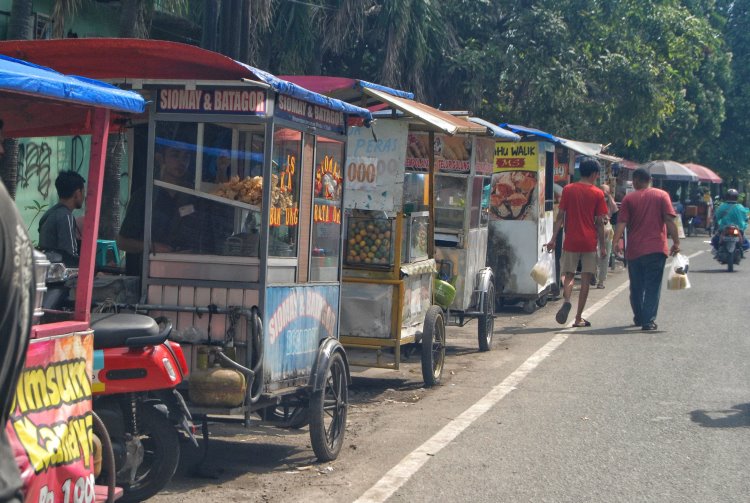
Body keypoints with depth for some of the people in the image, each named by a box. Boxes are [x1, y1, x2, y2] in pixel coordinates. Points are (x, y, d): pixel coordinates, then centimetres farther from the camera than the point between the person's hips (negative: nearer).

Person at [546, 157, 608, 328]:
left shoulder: (568, 190, 2)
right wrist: (602, 244, 7)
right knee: (586, 279, 6)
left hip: (571, 241, 1)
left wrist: (554, 238, 4)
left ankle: (566, 301, -20)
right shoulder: (597, 193, -2)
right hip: (589, 242, -1)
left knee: (569, 275, 10)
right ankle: (579, 318, 6)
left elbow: (560, 216, 0)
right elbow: (599, 222, -1)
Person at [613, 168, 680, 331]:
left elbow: (622, 222, -7)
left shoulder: (629, 198, 3)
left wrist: (616, 241, -10)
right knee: (652, 286, 0)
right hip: (656, 249, -1)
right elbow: (669, 220, -5)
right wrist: (676, 242, -2)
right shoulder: (662, 195, 2)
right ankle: (649, 320, -9)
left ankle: (639, 318, 26)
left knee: (636, 287, 15)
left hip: (634, 250, 1)